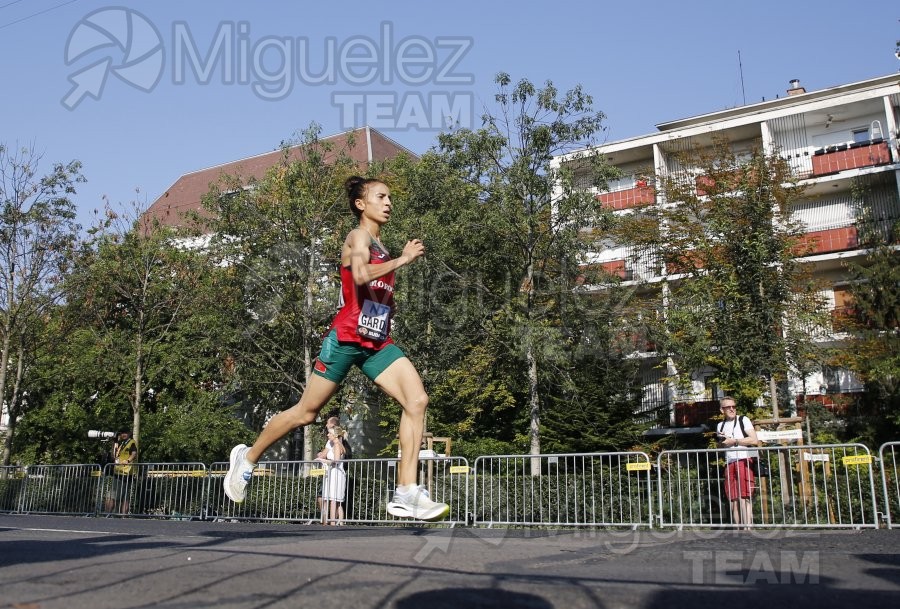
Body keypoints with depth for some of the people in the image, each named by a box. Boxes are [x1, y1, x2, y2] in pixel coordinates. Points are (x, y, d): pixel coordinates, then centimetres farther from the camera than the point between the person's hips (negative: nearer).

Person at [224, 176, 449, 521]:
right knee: (307, 412, 4)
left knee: (417, 400, -14)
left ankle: (406, 493, -15)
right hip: (347, 338, -7)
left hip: (378, 342, 7)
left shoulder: (380, 246, 21)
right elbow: (360, 275, -27)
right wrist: (403, 260, -19)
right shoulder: (358, 236, -4)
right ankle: (248, 457, 28)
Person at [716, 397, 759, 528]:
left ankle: (747, 528, -18)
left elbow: (754, 440, -5)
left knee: (744, 497, -15)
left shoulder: (743, 420, 4)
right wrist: (722, 442, 6)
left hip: (744, 461, -5)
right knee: (733, 500, 1)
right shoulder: (721, 425, 20)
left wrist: (733, 441, -5)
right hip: (729, 463, 5)